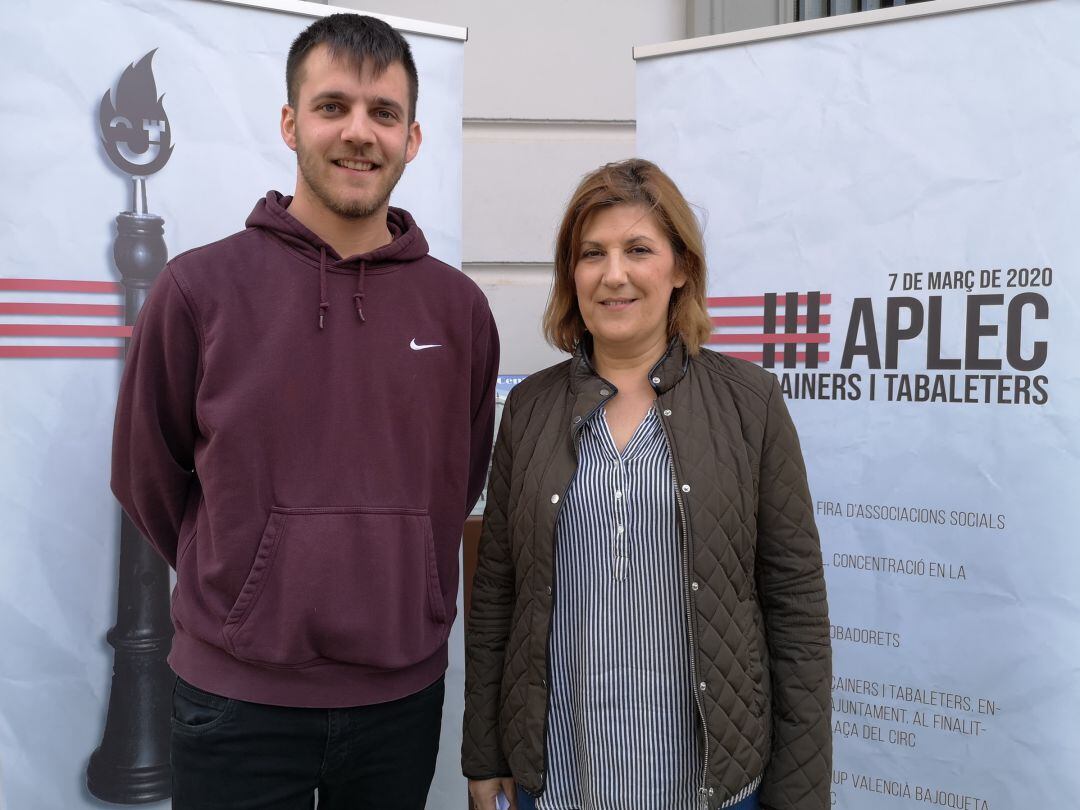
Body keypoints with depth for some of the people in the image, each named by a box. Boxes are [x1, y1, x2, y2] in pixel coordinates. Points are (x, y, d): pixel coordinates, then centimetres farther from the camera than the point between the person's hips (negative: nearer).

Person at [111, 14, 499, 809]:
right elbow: (148, 476, 2)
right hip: (237, 698, -2)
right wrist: (245, 592, 9)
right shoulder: (199, 287, -8)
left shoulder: (458, 306, -1)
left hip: (405, 692, 3)